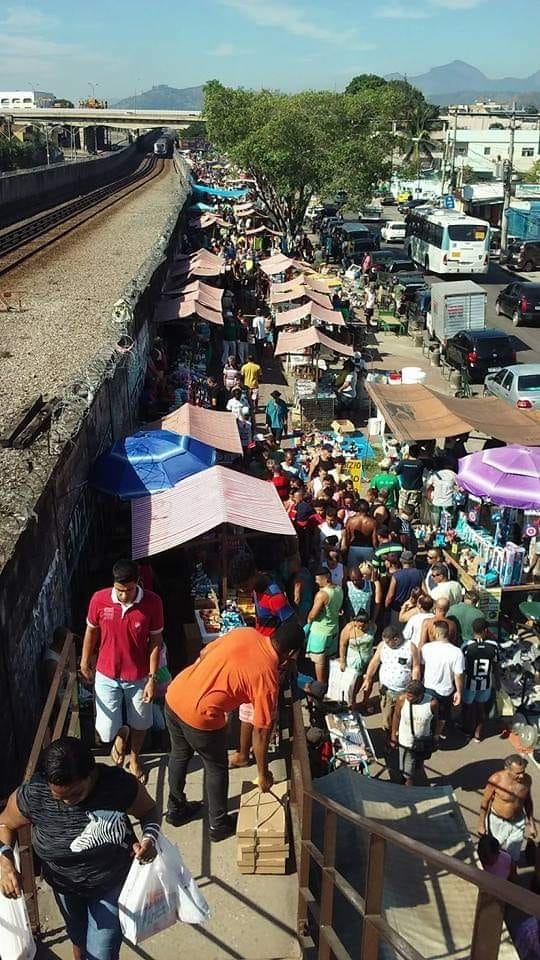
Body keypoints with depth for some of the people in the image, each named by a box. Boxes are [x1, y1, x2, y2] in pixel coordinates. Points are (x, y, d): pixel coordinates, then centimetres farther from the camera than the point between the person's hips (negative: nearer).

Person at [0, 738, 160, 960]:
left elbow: (149, 810, -12)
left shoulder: (119, 784, -32)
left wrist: (149, 838, -32)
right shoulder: (32, 794, -29)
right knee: (79, 941, 26)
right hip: (66, 887, 2)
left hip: (113, 884, -2)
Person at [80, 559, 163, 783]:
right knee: (107, 730, 1)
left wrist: (152, 678, -10)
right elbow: (91, 631, 0)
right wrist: (85, 663, 11)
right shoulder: (99, 600, -18)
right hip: (107, 676, 0)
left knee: (140, 723, 18)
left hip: (139, 677, 0)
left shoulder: (152, 602, -20)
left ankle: (134, 759, 48)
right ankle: (121, 733, 39)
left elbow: (156, 641, -10)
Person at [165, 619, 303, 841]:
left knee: (179, 754, 29)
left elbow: (204, 653, 12)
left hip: (174, 695, 7)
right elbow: (261, 731, -6)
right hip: (199, 716, -6)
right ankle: (219, 824, 37)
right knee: (216, 768, 20)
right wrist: (263, 773, 7)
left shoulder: (244, 632, 1)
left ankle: (176, 809, 49)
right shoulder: (268, 677, -13)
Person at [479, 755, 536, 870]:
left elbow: (527, 800, 3)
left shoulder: (527, 779, -16)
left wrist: (531, 824, 9)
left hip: (517, 822, 2)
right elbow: (485, 801, -14)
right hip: (497, 822, -2)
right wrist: (481, 825, -7)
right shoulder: (496, 779, -29)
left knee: (514, 857, 11)